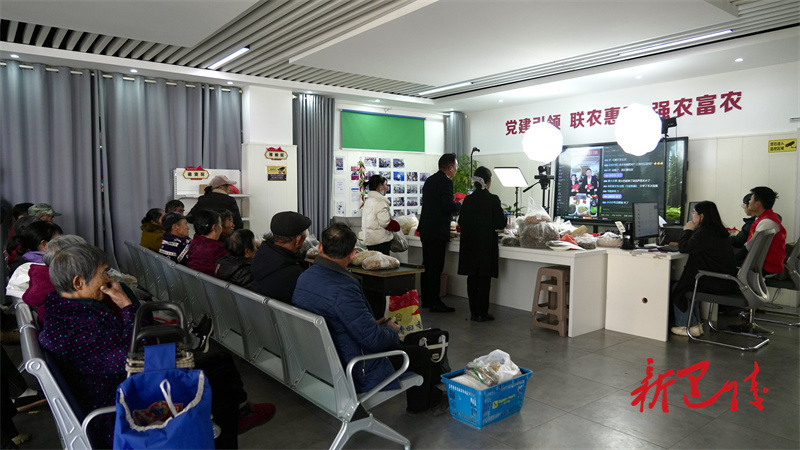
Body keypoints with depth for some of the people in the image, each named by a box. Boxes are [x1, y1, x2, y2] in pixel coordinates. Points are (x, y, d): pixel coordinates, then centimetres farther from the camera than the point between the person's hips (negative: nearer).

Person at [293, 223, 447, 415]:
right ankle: (420, 404, 39)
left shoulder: (304, 278, -3)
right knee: (420, 354, 11)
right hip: (356, 375, -9)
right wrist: (392, 331, -6)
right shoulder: (343, 289, -32)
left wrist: (373, 325, 12)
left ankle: (432, 397, 41)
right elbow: (374, 340, -28)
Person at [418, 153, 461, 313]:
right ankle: (434, 303, 2)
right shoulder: (446, 182, -14)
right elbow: (449, 206, -21)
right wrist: (461, 205, 0)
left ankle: (426, 300, 22)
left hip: (425, 229, 9)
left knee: (427, 266, 14)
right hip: (437, 231, -9)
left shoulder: (429, 180, 14)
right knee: (436, 268, -3)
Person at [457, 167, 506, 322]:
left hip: (470, 244, 4)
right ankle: (481, 313, 8)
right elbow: (501, 223, -8)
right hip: (486, 245, -4)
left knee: (472, 278, 10)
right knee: (484, 279, 4)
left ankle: (474, 312, 17)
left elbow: (461, 222, 4)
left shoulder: (468, 199, 0)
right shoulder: (493, 200, -11)